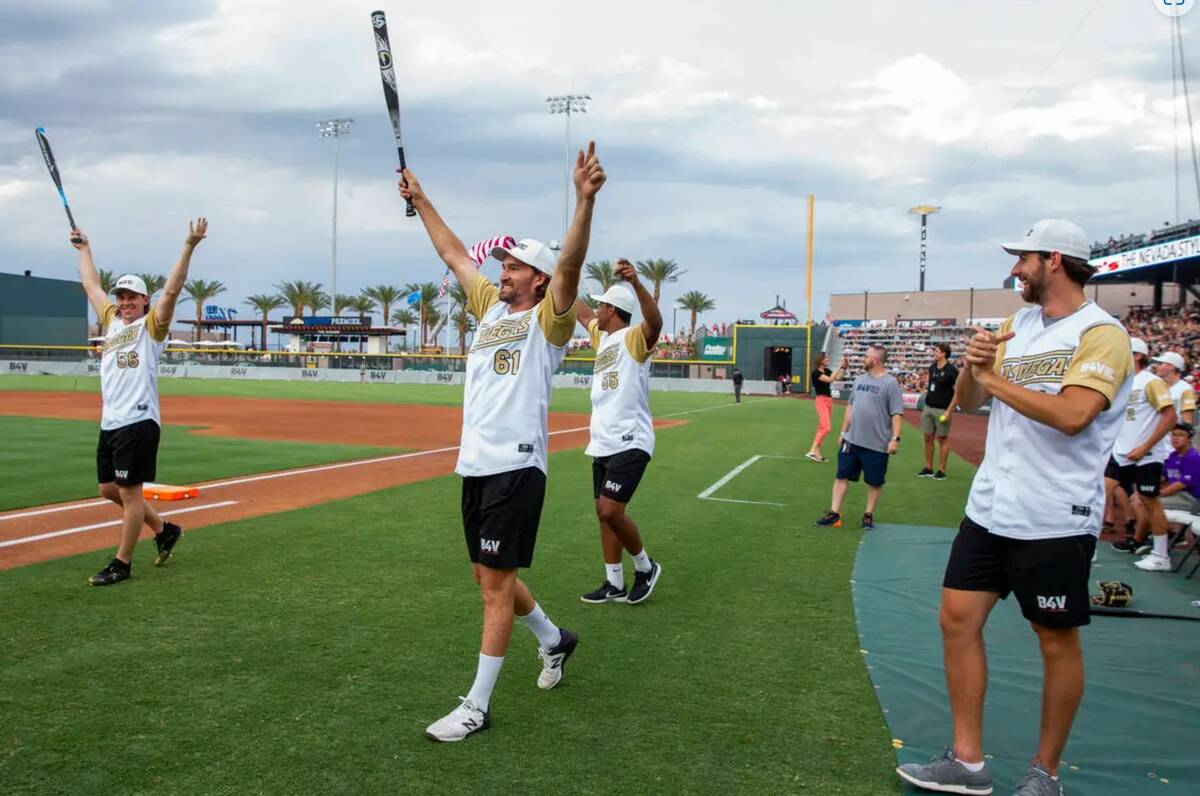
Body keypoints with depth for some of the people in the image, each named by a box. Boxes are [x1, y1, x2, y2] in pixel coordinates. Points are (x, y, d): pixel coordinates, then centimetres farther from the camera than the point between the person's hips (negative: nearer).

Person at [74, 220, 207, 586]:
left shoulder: (151, 325, -2)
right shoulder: (111, 320, 17)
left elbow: (172, 289, -14)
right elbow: (91, 284, 30)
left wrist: (189, 246, -23)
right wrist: (84, 248, 39)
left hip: (138, 421, -8)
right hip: (110, 422, 8)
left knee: (130, 492, -3)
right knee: (109, 489, 14)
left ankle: (121, 564, 5)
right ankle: (163, 529, 29)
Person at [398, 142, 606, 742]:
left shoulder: (548, 319, -4)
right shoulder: (490, 306, 17)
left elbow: (570, 264, -21)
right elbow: (454, 254, 26)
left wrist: (585, 200, -35)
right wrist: (421, 202, 30)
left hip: (516, 466, -8)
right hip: (475, 464, 8)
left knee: (496, 582, -5)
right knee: (488, 577, 17)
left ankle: (476, 707, 1)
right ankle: (554, 640, 41)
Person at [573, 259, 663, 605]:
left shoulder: (634, 338, -11)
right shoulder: (602, 337, 16)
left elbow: (655, 321, -33)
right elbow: (580, 311, 32)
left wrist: (636, 283, -49)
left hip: (630, 443, -9)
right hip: (602, 444, 9)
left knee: (610, 511, -15)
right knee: (605, 513, 10)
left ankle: (645, 566, 7)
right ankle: (615, 585, 18)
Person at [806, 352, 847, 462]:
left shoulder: (827, 371, 12)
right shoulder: (816, 373, -12)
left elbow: (838, 378, 3)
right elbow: (830, 379, -23)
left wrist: (844, 367, -6)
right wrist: (840, 366, -22)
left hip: (829, 400, 8)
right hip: (821, 400, -8)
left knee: (821, 428, 8)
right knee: (826, 427, -19)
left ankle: (817, 453, 11)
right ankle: (811, 452, -19)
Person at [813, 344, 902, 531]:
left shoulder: (890, 383, -10)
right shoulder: (859, 380, 10)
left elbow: (897, 414, -12)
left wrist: (895, 438, -19)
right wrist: (843, 432, 15)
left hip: (876, 444, -6)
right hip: (851, 440, 6)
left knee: (875, 482, 7)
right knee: (842, 476, 5)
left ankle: (869, 516, 21)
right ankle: (834, 513, 10)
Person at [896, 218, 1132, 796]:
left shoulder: (1101, 333, -12)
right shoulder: (1018, 325, 11)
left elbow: (1071, 414, -26)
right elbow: (969, 402, 12)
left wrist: (995, 378, -16)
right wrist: (973, 365, -10)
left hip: (1056, 521, -7)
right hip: (990, 507, 7)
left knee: (1056, 640, 5)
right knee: (958, 618, 4)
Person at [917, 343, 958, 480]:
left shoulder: (951, 370, -12)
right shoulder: (932, 367, 9)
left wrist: (948, 411, -18)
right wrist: (926, 404, 16)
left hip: (942, 410, -7)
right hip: (928, 407, 7)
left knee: (943, 439, 1)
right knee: (928, 438, 9)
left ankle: (941, 471, 7)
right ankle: (928, 469, 18)